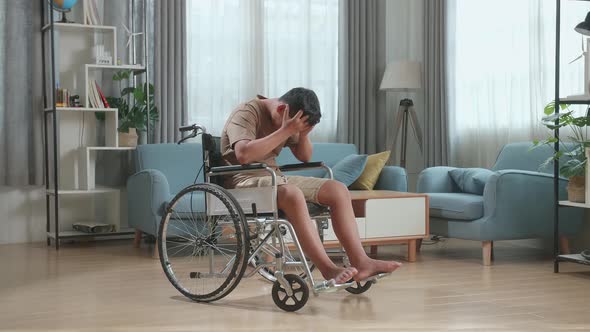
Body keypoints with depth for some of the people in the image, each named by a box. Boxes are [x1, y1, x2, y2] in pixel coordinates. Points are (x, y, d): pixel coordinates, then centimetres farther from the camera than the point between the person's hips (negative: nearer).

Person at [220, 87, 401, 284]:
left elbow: (304, 157, 15)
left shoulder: (290, 121, 10)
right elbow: (243, 155, -30)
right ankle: (328, 269, -36)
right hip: (243, 180, -8)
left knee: (338, 190, -8)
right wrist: (286, 130, -27)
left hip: (274, 177, 8)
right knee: (293, 194, -38)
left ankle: (360, 262, -14)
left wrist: (303, 134, -7)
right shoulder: (247, 113, -14)